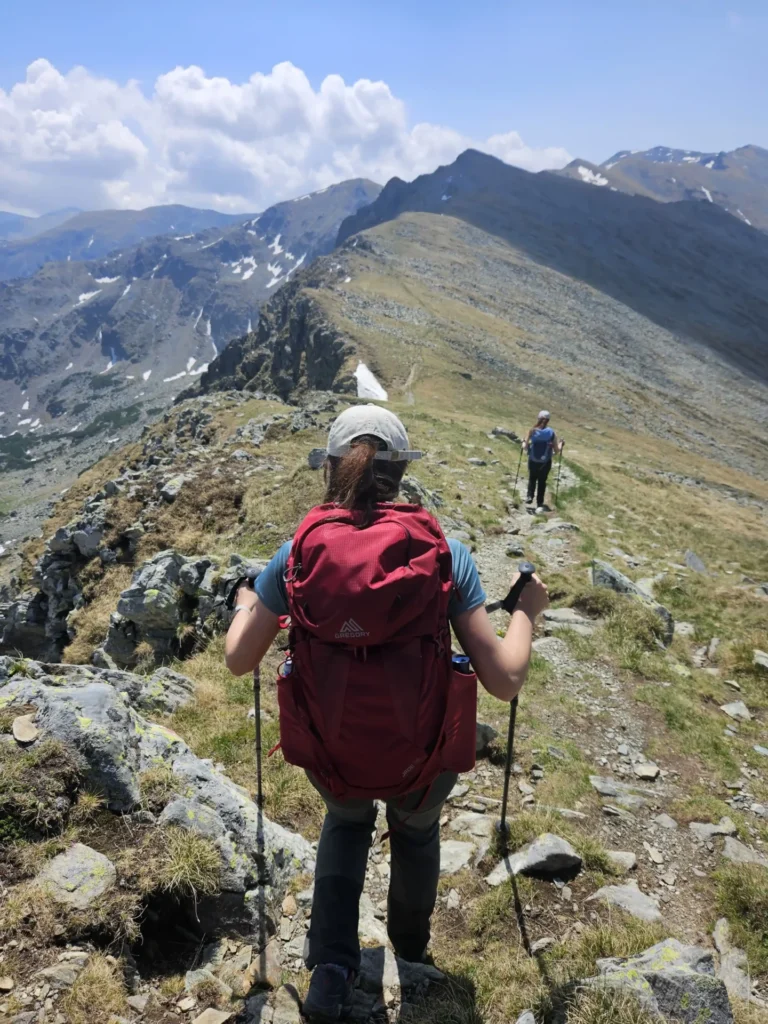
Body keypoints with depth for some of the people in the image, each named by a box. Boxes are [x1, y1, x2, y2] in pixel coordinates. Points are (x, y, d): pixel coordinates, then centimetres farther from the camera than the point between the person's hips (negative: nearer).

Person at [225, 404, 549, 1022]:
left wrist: (246, 606, 19)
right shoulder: (445, 553, -17)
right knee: (416, 827, 37)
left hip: (331, 755, 1)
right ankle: (411, 939, 65)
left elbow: (239, 661, -2)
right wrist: (527, 612, 3)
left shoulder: (298, 553, -14)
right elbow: (505, 681, -16)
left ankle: (332, 968, 29)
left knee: (346, 821, 38)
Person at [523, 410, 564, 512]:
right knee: (542, 482, 13)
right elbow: (557, 450, -5)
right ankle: (539, 505, 14)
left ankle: (530, 497, 11)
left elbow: (525, 448, -8)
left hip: (533, 461, 0)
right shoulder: (552, 433, -9)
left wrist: (524, 443, 15)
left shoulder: (532, 431, -11)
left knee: (532, 479, 24)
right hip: (545, 462, 0)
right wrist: (561, 443, 15)